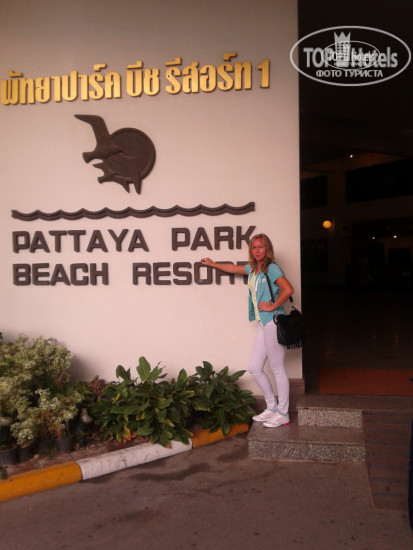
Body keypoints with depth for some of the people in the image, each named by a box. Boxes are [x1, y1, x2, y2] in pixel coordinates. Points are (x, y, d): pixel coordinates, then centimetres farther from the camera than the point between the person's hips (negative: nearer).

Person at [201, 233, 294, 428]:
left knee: (277, 369, 0)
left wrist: (273, 306, -15)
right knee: (254, 368, 10)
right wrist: (213, 264, 44)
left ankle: (283, 415, 13)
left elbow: (288, 289, -24)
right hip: (263, 324, 9)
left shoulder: (271, 268, -10)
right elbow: (233, 268, 34)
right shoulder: (253, 269, 15)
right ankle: (272, 408, 25)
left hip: (273, 322, -9)